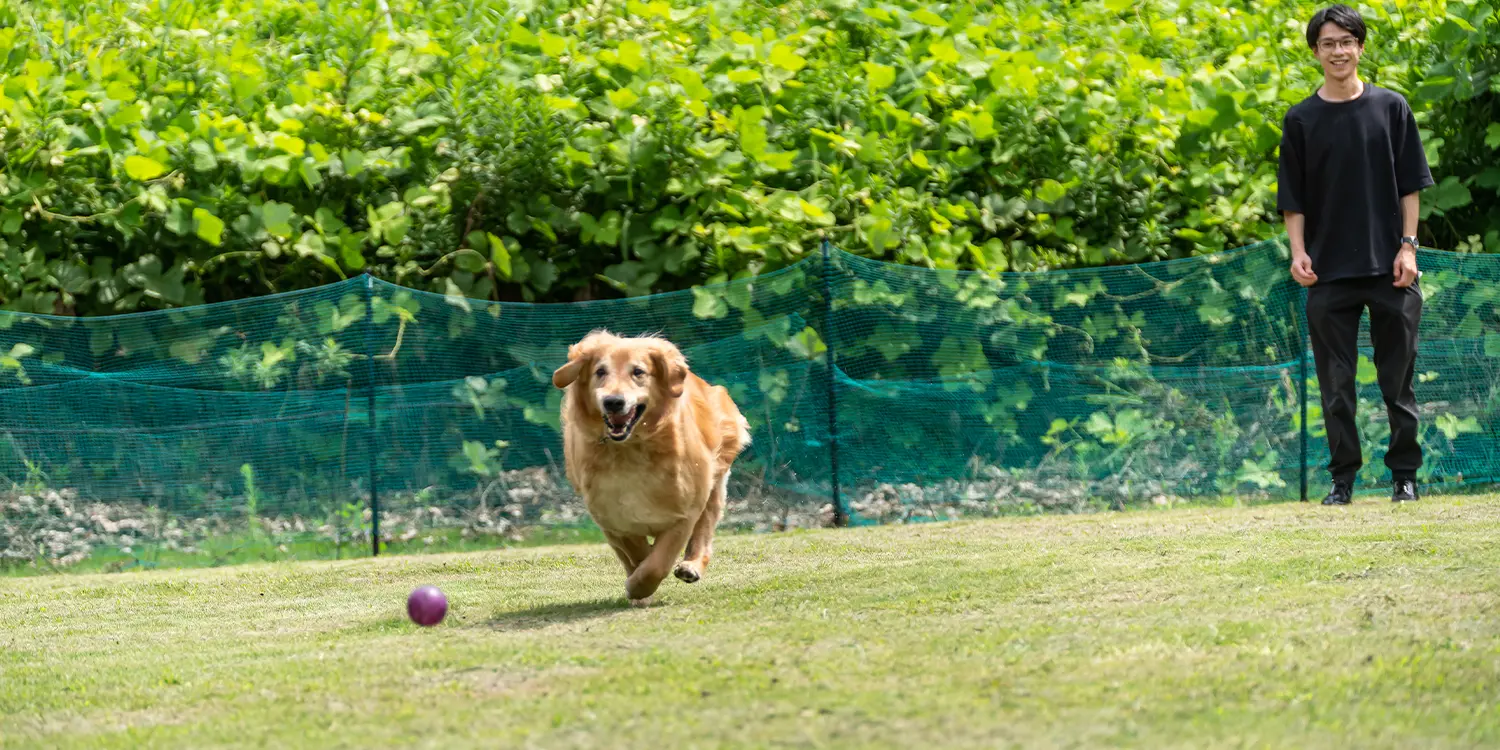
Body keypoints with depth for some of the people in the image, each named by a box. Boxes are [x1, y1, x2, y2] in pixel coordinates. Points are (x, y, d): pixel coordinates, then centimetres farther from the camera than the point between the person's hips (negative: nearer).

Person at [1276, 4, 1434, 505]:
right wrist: (1298, 252, -7)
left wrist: (1408, 246, -4)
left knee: (1398, 379, 4)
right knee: (1335, 383, 3)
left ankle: (1405, 474, 13)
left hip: (1390, 269, -1)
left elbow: (1410, 184, 4)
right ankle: (1343, 478, 11)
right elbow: (1292, 199, 6)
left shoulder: (1391, 108, 4)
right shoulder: (1301, 120, 5)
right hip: (1329, 273, 1)